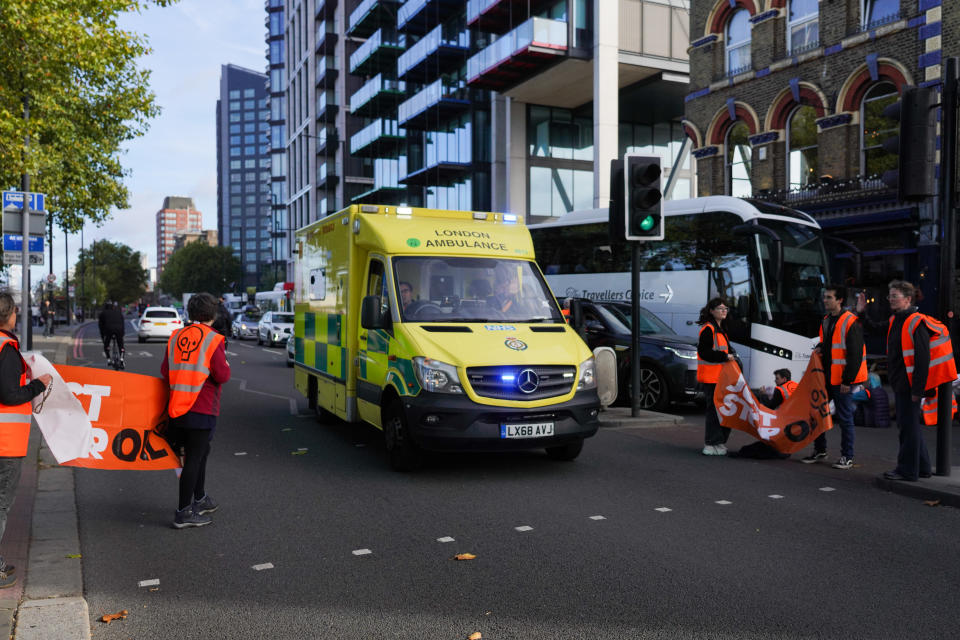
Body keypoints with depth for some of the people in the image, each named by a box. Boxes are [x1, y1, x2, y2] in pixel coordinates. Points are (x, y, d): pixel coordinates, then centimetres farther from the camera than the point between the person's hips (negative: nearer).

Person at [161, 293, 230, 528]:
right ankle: (183, 513, 3)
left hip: (177, 404, 7)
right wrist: (226, 366, 5)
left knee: (200, 451, 22)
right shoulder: (214, 340, -11)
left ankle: (199, 500, 35)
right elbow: (222, 376, -15)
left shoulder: (176, 337, 7)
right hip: (202, 408, -7)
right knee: (194, 458, -1)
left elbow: (165, 372, 8)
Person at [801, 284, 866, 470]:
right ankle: (820, 451, 24)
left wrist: (847, 380, -18)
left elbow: (855, 355, -16)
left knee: (844, 418, 1)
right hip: (826, 377, 8)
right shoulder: (826, 320, 13)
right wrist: (820, 348, 5)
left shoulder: (851, 322, -13)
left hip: (842, 380, -8)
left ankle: (847, 457, 13)